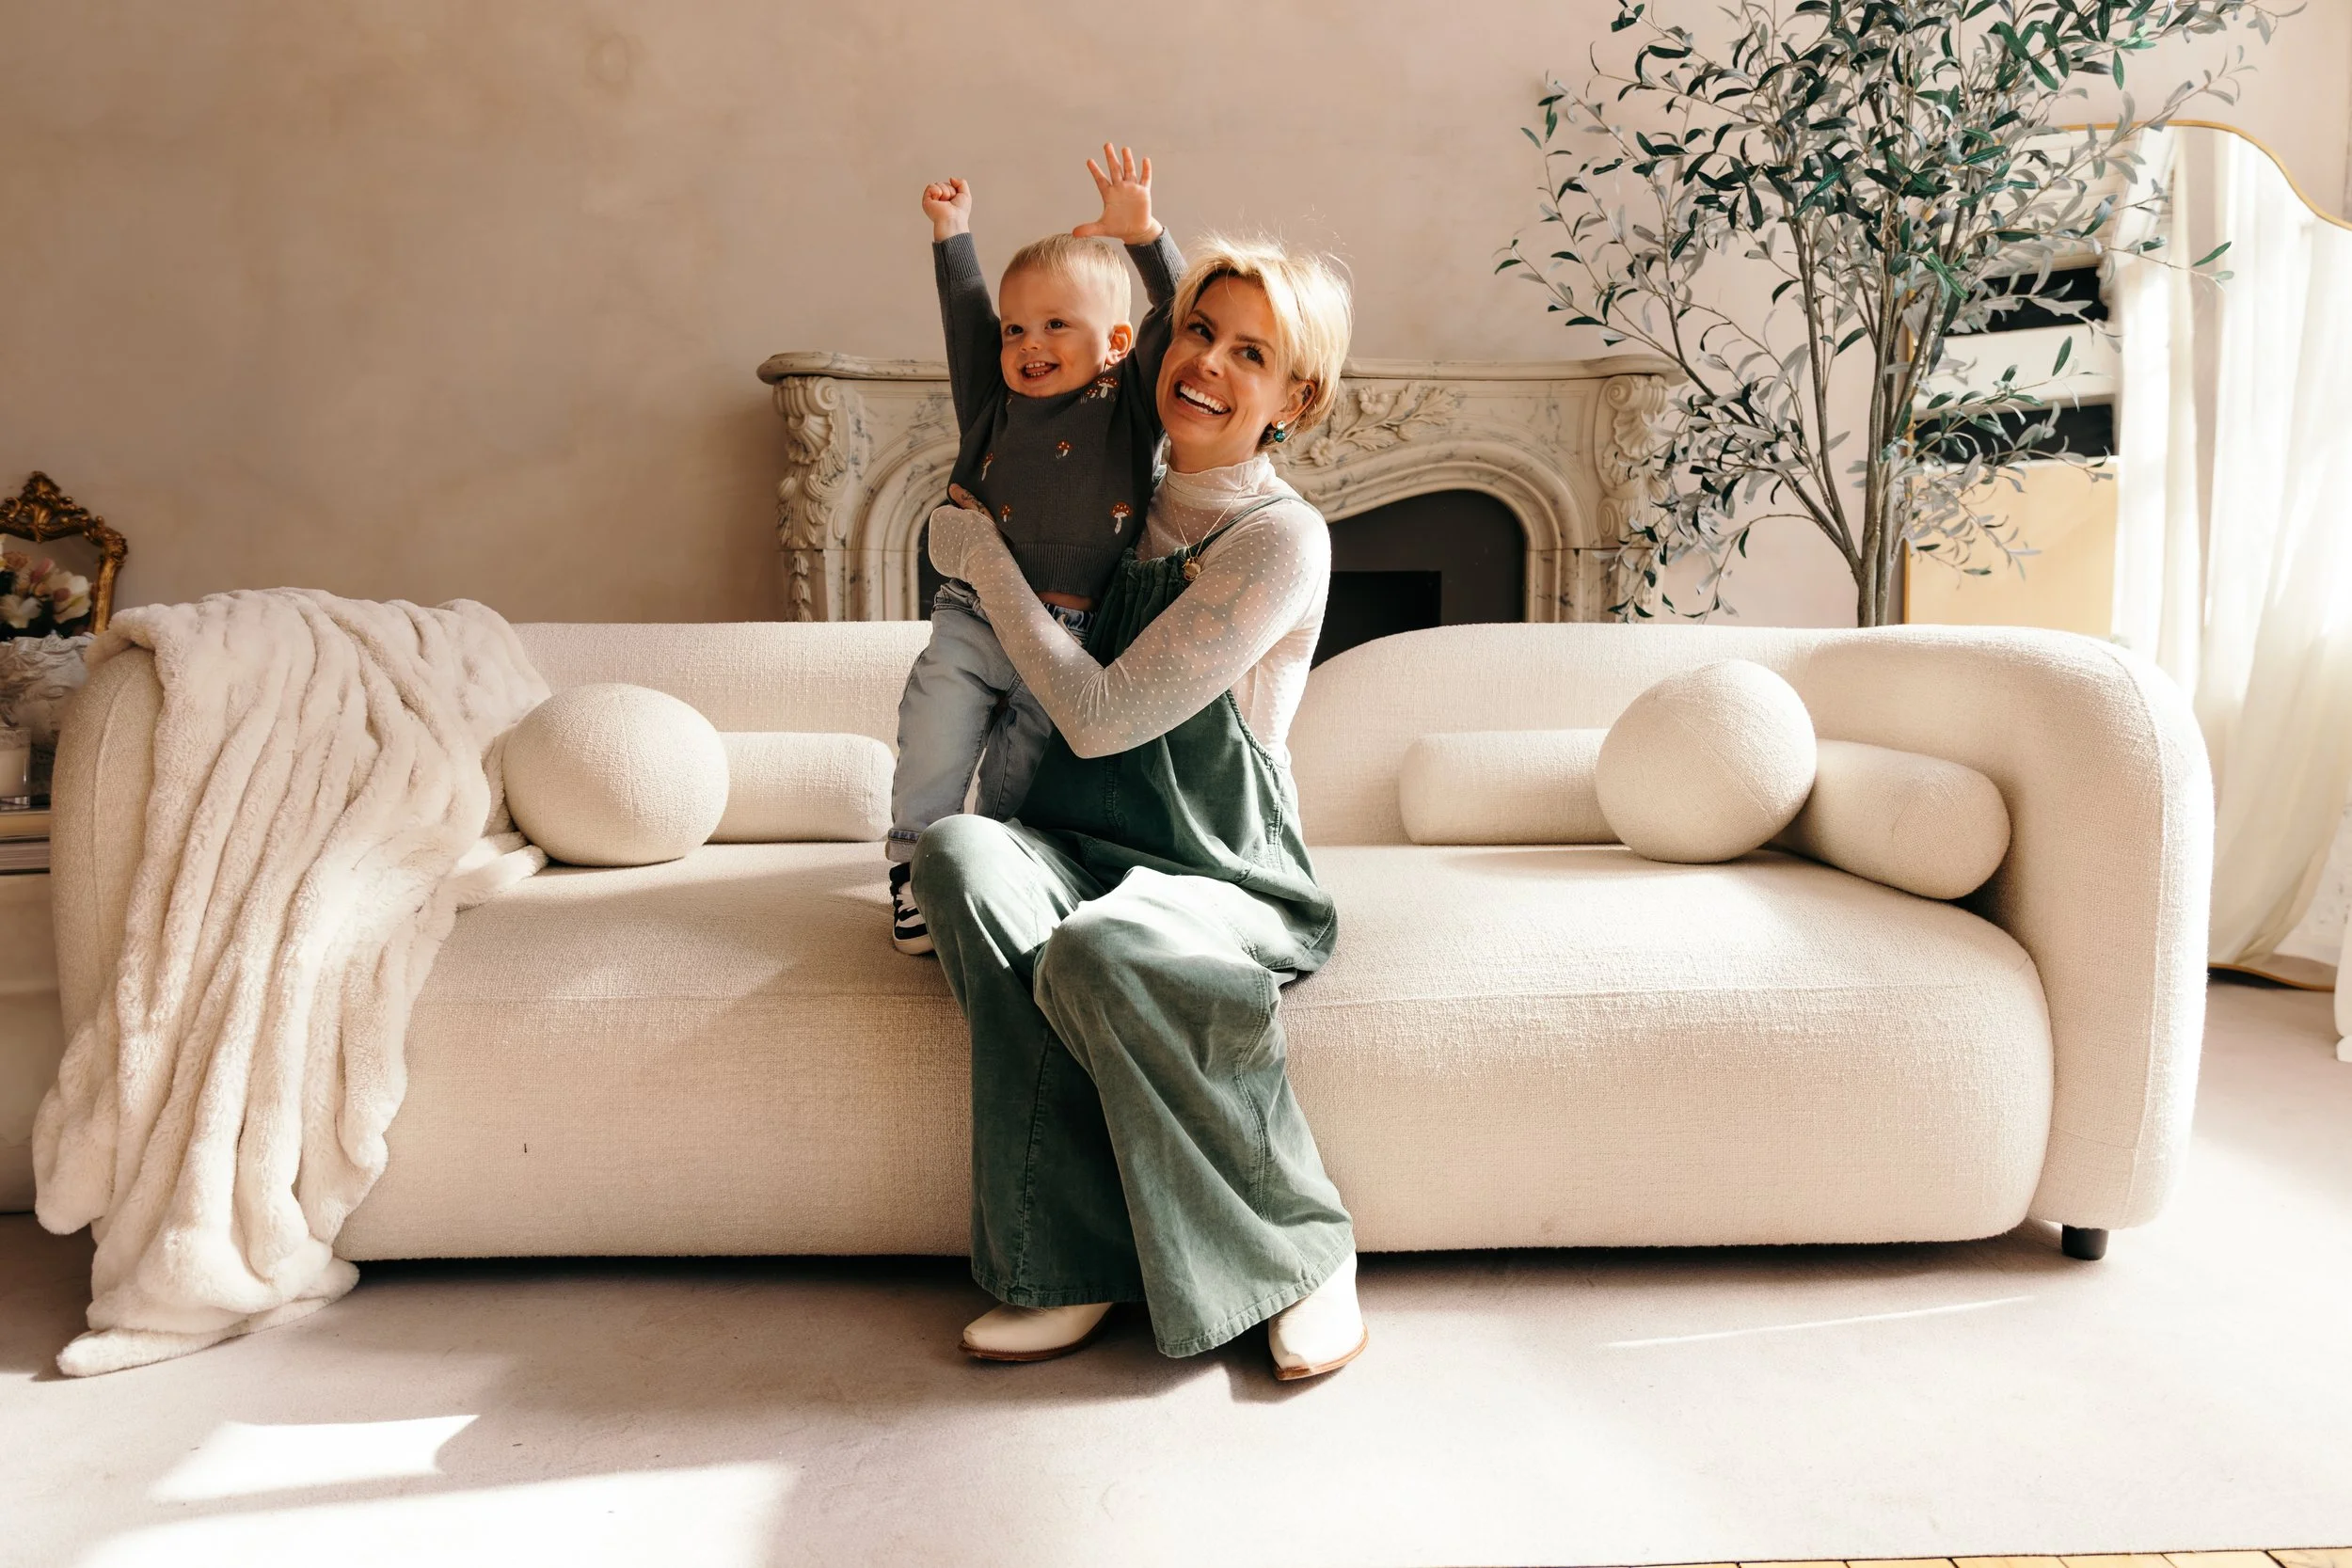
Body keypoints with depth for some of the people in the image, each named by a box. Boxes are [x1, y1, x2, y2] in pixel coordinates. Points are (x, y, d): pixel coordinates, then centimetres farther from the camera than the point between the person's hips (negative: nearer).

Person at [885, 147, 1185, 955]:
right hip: (969, 620, 2)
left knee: (1015, 782, 11)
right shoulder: (995, 404, 6)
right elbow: (966, 318, 18)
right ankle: (912, 874, 22)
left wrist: (1142, 235, -18)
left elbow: (1182, 318, -8)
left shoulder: (1130, 409, 0)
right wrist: (952, 235, 20)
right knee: (930, 760, 3)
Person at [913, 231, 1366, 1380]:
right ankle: (1068, 1267, -24)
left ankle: (1303, 1248, -14)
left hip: (1221, 877, -5)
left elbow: (1100, 716, -15)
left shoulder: (1283, 540, -10)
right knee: (957, 852, -30)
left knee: (1093, 952, -39)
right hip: (1085, 851, 6)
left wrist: (987, 560, -7)